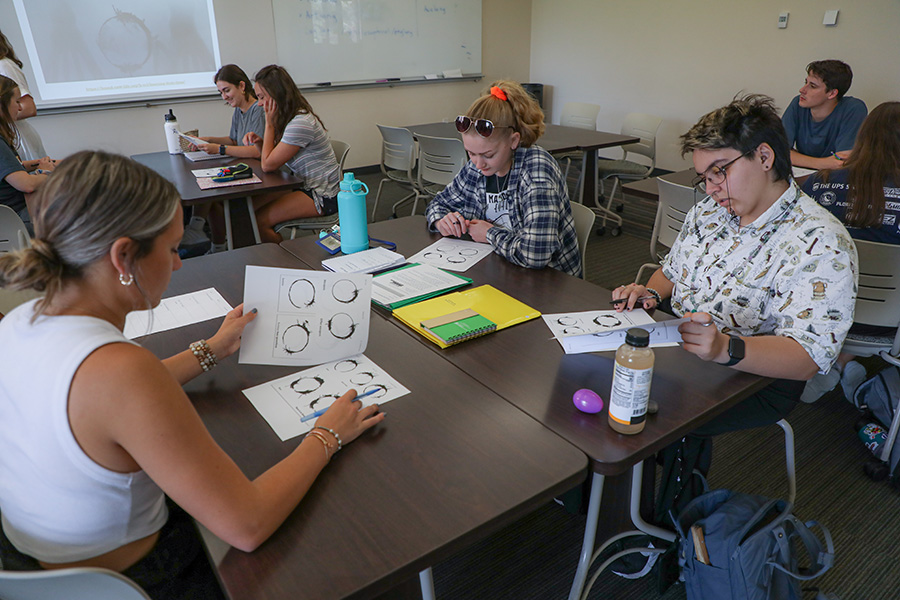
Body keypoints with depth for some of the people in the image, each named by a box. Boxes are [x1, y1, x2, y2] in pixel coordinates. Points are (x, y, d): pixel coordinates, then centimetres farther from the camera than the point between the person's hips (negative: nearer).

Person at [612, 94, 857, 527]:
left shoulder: (821, 244, -18)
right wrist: (652, 293, -4)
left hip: (760, 375, -6)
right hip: (680, 347, 7)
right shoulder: (709, 211, 6)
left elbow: (809, 357, -27)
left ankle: (668, 526, 2)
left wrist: (725, 348, -45)